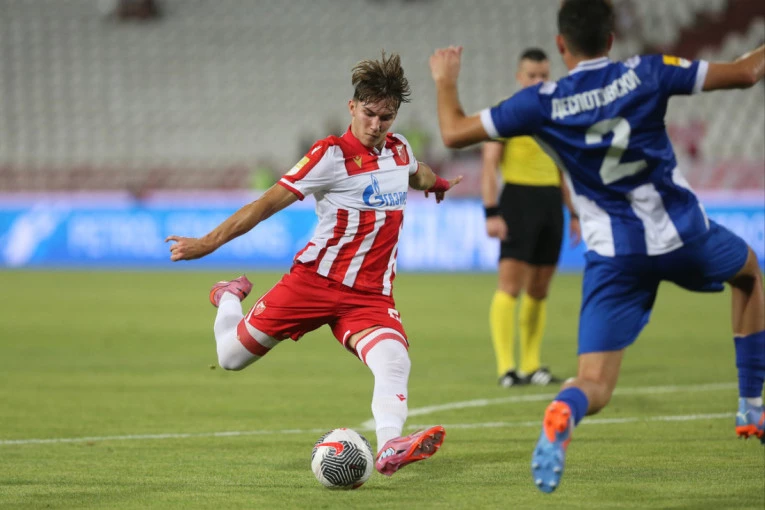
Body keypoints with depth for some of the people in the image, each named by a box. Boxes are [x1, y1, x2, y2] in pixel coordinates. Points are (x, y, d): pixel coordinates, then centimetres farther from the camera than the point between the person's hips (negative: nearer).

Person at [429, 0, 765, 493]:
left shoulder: (541, 103, -4)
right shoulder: (646, 74, -4)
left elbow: (455, 132, 1)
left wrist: (446, 81, 19)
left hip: (613, 257, 0)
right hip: (683, 234, 0)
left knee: (594, 385, -2)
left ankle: (562, 414, -41)